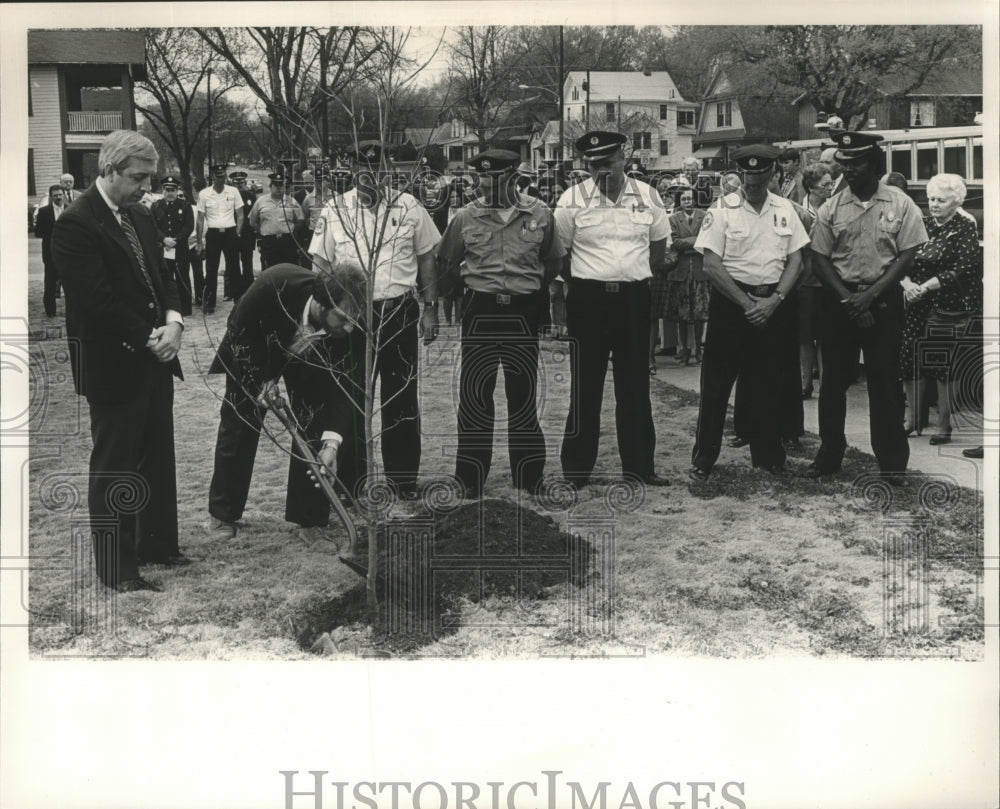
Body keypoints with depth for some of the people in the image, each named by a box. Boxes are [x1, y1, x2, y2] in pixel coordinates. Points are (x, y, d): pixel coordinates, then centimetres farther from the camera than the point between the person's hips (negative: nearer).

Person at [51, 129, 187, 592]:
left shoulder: (139, 216, 11)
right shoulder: (75, 225, -16)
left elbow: (162, 275, 15)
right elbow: (98, 302, -21)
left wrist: (173, 321, -4)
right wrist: (149, 338, -16)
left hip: (154, 358, 8)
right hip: (113, 364, -8)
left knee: (158, 457, 16)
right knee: (114, 466, 1)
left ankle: (157, 545, 30)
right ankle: (117, 568, 10)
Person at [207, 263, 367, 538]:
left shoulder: (345, 328, -35)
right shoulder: (276, 284, -42)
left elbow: (341, 383, -31)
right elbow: (238, 330, -24)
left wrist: (331, 442, -42)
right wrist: (260, 379, -25)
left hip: (306, 357, 2)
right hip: (252, 350, -2)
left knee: (313, 426, -9)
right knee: (239, 426, 0)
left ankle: (310, 518, 3)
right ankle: (223, 514, 16)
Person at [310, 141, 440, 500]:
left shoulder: (408, 208, 0)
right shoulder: (334, 213, 0)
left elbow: (426, 260, 6)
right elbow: (320, 268, 5)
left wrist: (430, 308, 2)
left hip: (400, 313, 0)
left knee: (401, 399, 8)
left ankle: (403, 478, 20)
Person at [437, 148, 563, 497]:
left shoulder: (540, 216, 1)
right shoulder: (466, 217, 0)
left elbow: (553, 263, 15)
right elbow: (445, 264, 12)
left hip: (523, 312, 0)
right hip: (480, 311, 0)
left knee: (523, 393, 8)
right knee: (474, 394, 2)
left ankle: (529, 480, 19)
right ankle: (470, 481, 12)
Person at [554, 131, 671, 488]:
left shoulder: (646, 196, 4)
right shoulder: (573, 199, -5)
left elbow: (659, 244, 15)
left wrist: (636, 274, 8)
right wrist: (585, 279, 0)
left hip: (634, 298, 3)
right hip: (588, 300, -2)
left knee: (635, 385, 10)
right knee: (585, 387, 2)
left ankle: (639, 465, 19)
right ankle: (576, 469, 11)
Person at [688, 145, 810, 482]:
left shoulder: (785, 210, 7)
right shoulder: (722, 210, -4)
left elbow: (795, 261, 6)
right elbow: (712, 266, -9)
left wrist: (774, 300, -9)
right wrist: (747, 303, -13)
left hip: (775, 304, 3)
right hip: (731, 301, -3)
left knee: (769, 383, 10)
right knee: (716, 382, -1)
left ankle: (768, 456, 22)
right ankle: (703, 459, 7)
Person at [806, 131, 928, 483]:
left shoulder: (900, 205, -3)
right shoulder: (831, 208, 1)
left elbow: (907, 257, -5)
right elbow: (819, 258, 1)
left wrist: (870, 295, -14)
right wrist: (848, 299, -10)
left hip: (883, 299, -2)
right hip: (839, 299, 2)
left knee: (885, 381, 2)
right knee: (833, 378, 7)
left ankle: (892, 460, 11)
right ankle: (829, 453, 18)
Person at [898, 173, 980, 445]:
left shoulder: (965, 229, -4)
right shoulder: (922, 224, 10)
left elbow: (963, 272, -13)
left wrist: (925, 286, -16)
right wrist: (907, 283, -14)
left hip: (949, 308, -4)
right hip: (916, 305, 5)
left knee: (944, 366, -3)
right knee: (910, 360, 4)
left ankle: (944, 424, 8)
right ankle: (912, 417, 19)